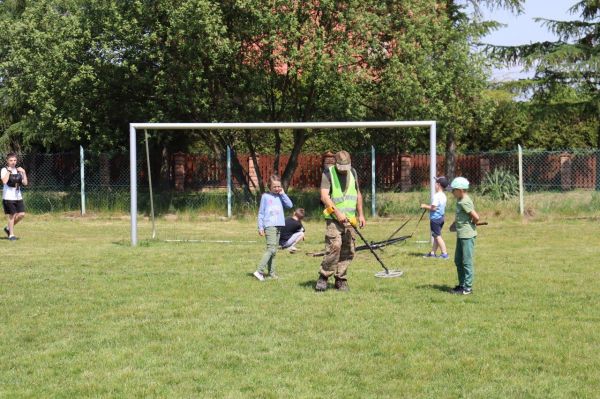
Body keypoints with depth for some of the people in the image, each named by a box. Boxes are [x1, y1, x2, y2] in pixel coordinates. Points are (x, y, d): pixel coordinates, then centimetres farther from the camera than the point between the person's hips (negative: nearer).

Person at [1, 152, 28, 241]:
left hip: (18, 197, 5)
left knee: (21, 214, -1)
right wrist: (8, 171, -19)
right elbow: (4, 181, -22)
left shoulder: (18, 170, 12)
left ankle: (8, 228, 20)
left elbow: (25, 183, 4)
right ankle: (11, 235, 10)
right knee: (12, 215, -3)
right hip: (8, 197, -5)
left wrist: (23, 172, -4)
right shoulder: (4, 170, -4)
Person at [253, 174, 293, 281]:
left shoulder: (280, 197, 14)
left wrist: (283, 194, 1)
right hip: (269, 226, -6)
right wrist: (260, 227, -3)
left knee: (274, 250, 7)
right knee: (271, 249, -16)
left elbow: (290, 205, 1)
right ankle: (259, 271, -17)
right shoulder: (265, 196, 1)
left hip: (279, 226, 6)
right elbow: (261, 213, 2)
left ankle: (271, 272, 11)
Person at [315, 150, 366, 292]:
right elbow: (324, 196, -14)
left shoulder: (352, 172, 13)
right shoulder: (328, 173, -4)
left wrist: (361, 214, 19)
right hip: (333, 218, -6)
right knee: (335, 245, -20)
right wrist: (337, 212, -21)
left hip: (349, 218, 6)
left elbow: (358, 194, 23)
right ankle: (323, 277, -8)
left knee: (348, 251, 3)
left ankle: (340, 280, 12)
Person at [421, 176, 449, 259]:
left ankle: (444, 253, -7)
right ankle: (433, 253, 22)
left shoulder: (437, 196, -20)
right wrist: (428, 206, 15)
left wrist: (425, 206, -9)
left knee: (438, 236, -5)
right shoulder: (444, 196, 8)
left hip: (435, 218, -9)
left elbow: (433, 208, -24)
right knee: (436, 236, 15)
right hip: (441, 218, 9)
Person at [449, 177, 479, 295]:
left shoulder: (465, 202, -19)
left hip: (467, 235, -11)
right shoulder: (460, 201, 12)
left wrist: (472, 225, -5)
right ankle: (462, 284, 27)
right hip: (461, 235, 11)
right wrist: (455, 224, 11)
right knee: (458, 261, 18)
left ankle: (468, 288, 1)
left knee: (467, 262, -4)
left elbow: (476, 217, -23)